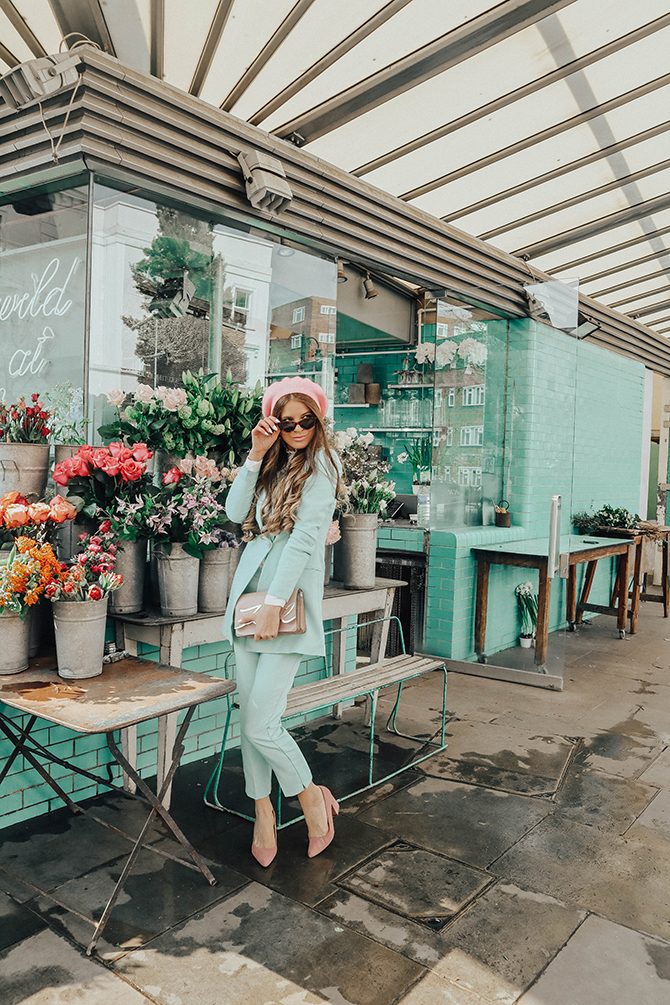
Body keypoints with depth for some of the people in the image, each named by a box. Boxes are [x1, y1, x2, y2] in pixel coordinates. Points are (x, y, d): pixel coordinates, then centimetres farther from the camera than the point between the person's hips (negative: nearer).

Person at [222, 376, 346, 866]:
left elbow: (305, 536, -13)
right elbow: (236, 512, 4)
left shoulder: (320, 466, -5)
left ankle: (310, 794, 18)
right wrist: (255, 457, -5)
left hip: (291, 596, -6)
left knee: (261, 723, -8)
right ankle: (263, 812, 27)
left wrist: (274, 603, -18)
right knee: (249, 715, 9)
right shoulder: (271, 465, 16)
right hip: (249, 588, 6)